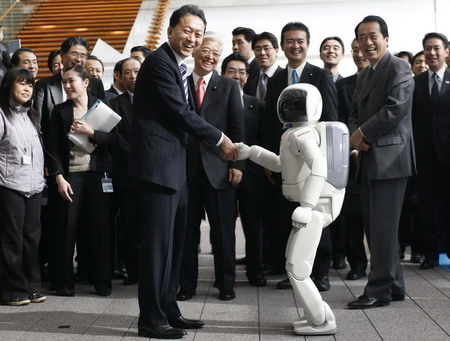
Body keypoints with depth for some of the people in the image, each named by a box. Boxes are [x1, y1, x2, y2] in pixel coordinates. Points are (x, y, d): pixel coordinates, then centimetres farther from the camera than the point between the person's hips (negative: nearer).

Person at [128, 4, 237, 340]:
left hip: (174, 164, 10)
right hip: (159, 163, -10)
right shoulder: (159, 61, -12)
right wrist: (220, 138, -6)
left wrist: (219, 144, 12)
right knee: (158, 241, -6)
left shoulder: (179, 66, 19)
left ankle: (168, 311, 21)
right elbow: (180, 112, -15)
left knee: (174, 241, 12)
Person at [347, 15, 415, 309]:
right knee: (374, 226, 11)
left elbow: (396, 108, -18)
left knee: (383, 226, -6)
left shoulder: (398, 68, -6)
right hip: (369, 158, 9)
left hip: (390, 157, -9)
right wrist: (356, 135, -2)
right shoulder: (364, 75, 20)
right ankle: (394, 285, 20)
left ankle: (379, 290, 1)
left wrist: (363, 133, -11)